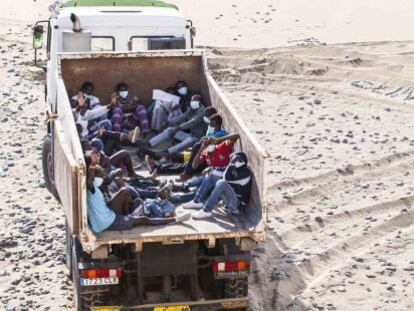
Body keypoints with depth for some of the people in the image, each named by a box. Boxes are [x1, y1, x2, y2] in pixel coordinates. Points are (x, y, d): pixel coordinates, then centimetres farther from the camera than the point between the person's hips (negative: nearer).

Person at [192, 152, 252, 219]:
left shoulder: (245, 173, -14)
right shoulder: (238, 170, 15)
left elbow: (226, 178, -23)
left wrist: (232, 162, -15)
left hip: (237, 205, -10)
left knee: (221, 184, -25)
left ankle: (206, 211, -28)